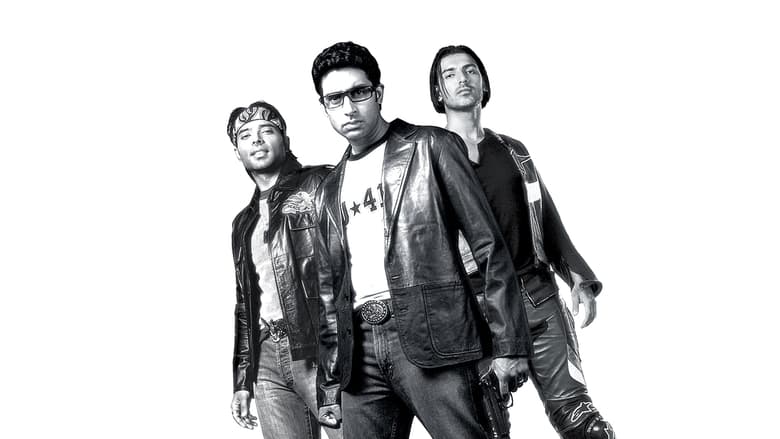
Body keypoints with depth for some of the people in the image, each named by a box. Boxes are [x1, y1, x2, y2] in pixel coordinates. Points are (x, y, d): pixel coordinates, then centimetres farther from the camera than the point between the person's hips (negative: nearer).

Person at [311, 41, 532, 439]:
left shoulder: (430, 147, 5)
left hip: (431, 335, -4)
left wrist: (508, 345, -6)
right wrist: (329, 384, 14)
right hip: (360, 350, 5)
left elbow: (489, 247, 0)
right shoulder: (329, 191, 19)